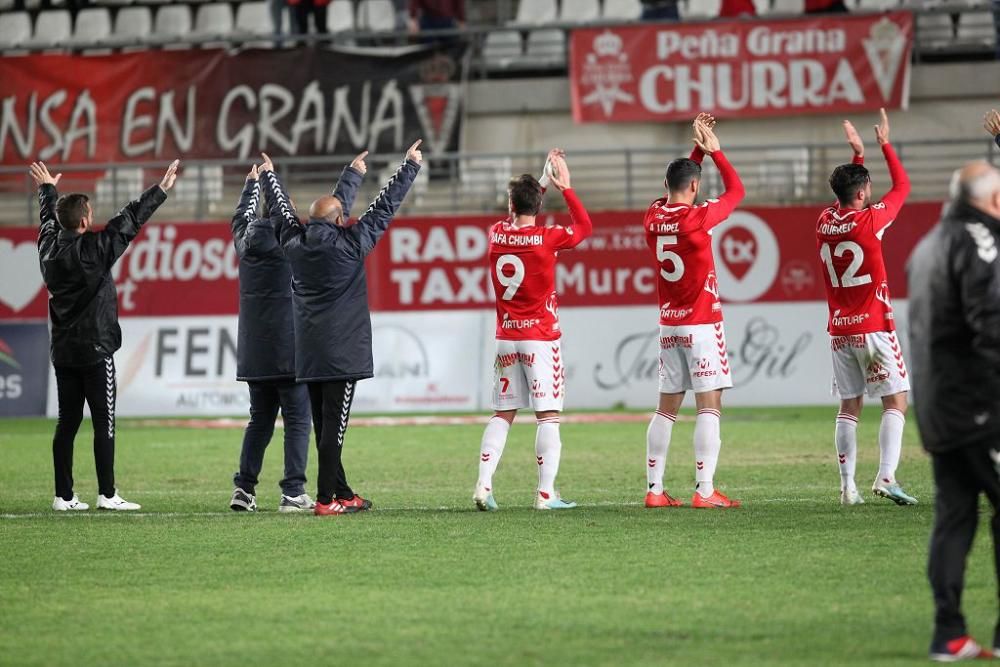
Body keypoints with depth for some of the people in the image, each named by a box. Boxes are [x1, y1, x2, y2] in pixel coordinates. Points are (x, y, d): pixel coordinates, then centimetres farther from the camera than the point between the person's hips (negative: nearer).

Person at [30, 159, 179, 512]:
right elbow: (130, 221, -10)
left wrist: (47, 189, 43)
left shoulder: (50, 248, 4)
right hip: (95, 350, -7)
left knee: (67, 422, 8)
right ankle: (107, 495, -6)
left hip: (63, 352, 7)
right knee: (104, 421, -4)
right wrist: (161, 190, -3)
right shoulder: (93, 250, -15)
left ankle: (63, 496, 7)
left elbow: (49, 219, 24)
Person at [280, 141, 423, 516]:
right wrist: (411, 165, 9)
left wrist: (268, 176, 42)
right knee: (333, 426, -8)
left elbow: (284, 209, 24)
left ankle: (343, 494, 17)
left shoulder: (295, 244, 5)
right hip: (343, 354, -6)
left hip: (309, 355, 6)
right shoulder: (349, 245, -7)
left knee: (324, 426, 10)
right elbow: (385, 206, -1)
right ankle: (326, 499, -11)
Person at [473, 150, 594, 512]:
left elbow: (514, 217, 25)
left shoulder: (497, 235, 1)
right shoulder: (546, 238, -11)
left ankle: (483, 485, -1)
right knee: (548, 415, -3)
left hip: (506, 339, 4)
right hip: (541, 339, -4)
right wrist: (565, 186, 12)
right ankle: (546, 493, -8)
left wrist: (543, 179, 27)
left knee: (502, 414, 9)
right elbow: (584, 227, 8)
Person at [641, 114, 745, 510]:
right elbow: (735, 191, 2)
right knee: (709, 405, -7)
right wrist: (714, 151, 10)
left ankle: (654, 489, 9)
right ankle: (705, 490, -13)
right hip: (702, 325, -6)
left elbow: (676, 189, 24)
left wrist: (698, 150, 21)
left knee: (666, 407, 10)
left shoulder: (653, 217, 3)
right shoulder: (697, 218, -14)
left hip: (668, 325, 6)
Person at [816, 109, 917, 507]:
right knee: (897, 400, -2)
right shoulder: (869, 221, -11)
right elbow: (902, 185, 4)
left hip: (840, 332, 6)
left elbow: (848, 198, 27)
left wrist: (857, 154, 28)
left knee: (849, 407, 7)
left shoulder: (824, 222, 4)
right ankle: (886, 477, -16)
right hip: (874, 327, -6)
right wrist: (884, 145, 14)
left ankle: (848, 486, 1)